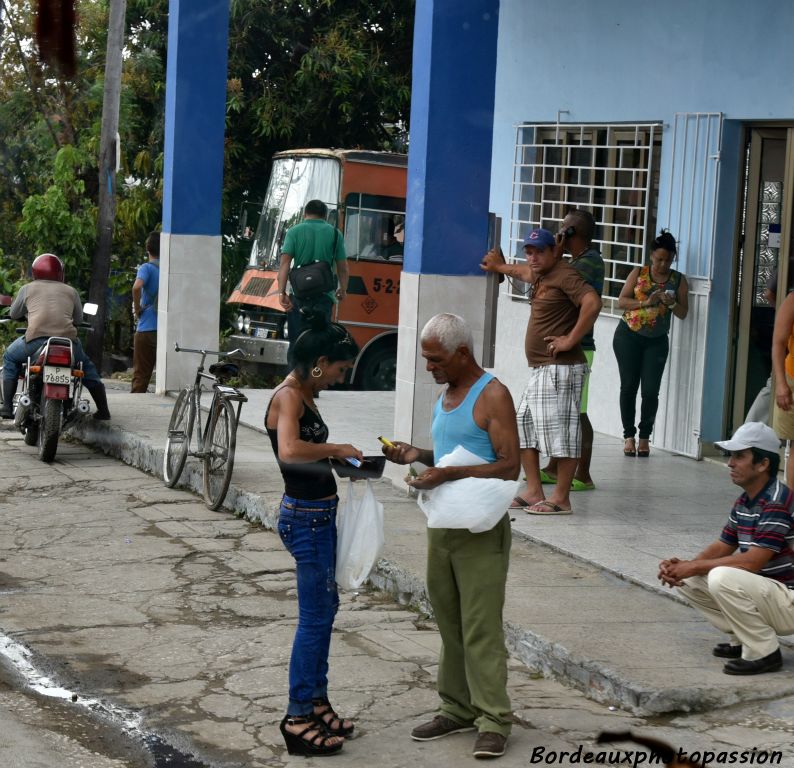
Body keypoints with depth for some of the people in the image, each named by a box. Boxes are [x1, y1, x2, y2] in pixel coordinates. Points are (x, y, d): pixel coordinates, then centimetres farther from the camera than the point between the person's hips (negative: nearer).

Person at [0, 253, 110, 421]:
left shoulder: (27, 289, 18)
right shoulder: (70, 291, 22)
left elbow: (14, 314, 29)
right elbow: (78, 319, 30)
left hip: (36, 339, -1)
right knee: (87, 366, 30)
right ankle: (103, 410, 24)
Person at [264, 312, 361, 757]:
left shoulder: (306, 395, 11)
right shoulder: (288, 396, -18)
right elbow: (289, 452, -37)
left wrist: (341, 457, 4)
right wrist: (335, 449, -24)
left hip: (320, 514, 10)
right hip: (306, 518, -10)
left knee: (325, 608, 18)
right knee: (315, 617, -4)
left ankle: (316, 701, 29)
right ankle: (298, 719, 4)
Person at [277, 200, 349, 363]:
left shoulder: (294, 232, 3)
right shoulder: (335, 233, 6)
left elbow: (285, 262, -8)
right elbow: (343, 267, 9)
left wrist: (282, 292, -11)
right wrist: (343, 290, 24)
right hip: (324, 294, 0)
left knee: (296, 341, 7)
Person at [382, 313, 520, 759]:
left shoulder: (493, 396, -11)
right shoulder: (446, 394, 14)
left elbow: (509, 467, -18)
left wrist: (450, 475, -26)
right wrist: (418, 454, 5)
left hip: (482, 529, -8)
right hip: (443, 523, 8)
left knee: (481, 628, -8)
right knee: (450, 624, 10)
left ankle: (494, 721, -4)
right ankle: (458, 709, 18)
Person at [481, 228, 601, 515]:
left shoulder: (564, 275, -12)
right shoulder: (540, 276, 17)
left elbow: (592, 303, -27)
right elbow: (524, 272, 43)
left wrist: (570, 340, -22)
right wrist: (500, 267, 59)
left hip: (560, 369, -11)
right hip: (540, 370, 11)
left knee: (560, 431, -7)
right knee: (523, 427, 13)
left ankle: (561, 499, -3)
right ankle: (534, 493, 18)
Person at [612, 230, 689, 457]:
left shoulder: (678, 280, 3)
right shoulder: (638, 273, 0)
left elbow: (683, 313, 3)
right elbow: (621, 301, -6)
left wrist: (671, 303, -18)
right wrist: (646, 302, -20)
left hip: (657, 341, 1)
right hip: (628, 336, -1)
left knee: (650, 390, -7)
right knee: (629, 386, -2)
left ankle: (645, 437, 5)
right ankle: (629, 435, 6)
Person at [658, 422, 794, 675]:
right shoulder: (744, 503, 7)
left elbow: (753, 561, -27)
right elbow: (722, 547, 11)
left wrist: (695, 567, -20)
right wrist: (684, 566, -9)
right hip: (761, 591, 9)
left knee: (722, 578, -32)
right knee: (688, 581, 3)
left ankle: (764, 653, -15)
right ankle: (743, 640, 10)